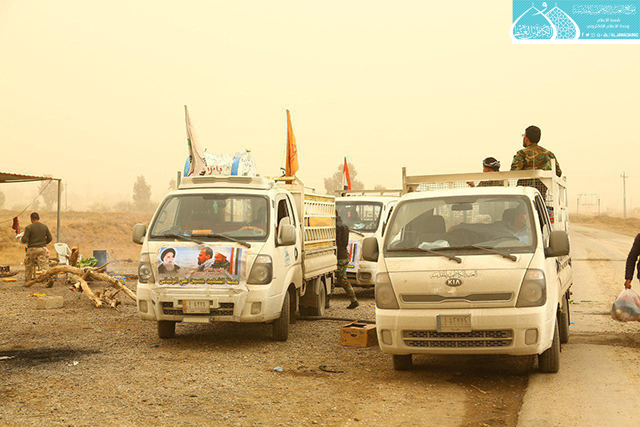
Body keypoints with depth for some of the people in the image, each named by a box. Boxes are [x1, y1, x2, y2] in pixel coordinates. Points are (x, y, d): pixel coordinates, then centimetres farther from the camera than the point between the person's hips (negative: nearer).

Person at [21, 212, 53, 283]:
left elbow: (24, 240, -10)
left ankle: (27, 281, 24)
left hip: (32, 249, -2)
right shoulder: (45, 227, 4)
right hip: (42, 249, 2)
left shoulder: (29, 227, -8)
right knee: (44, 265, -2)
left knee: (28, 265, 15)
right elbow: (50, 238, 7)